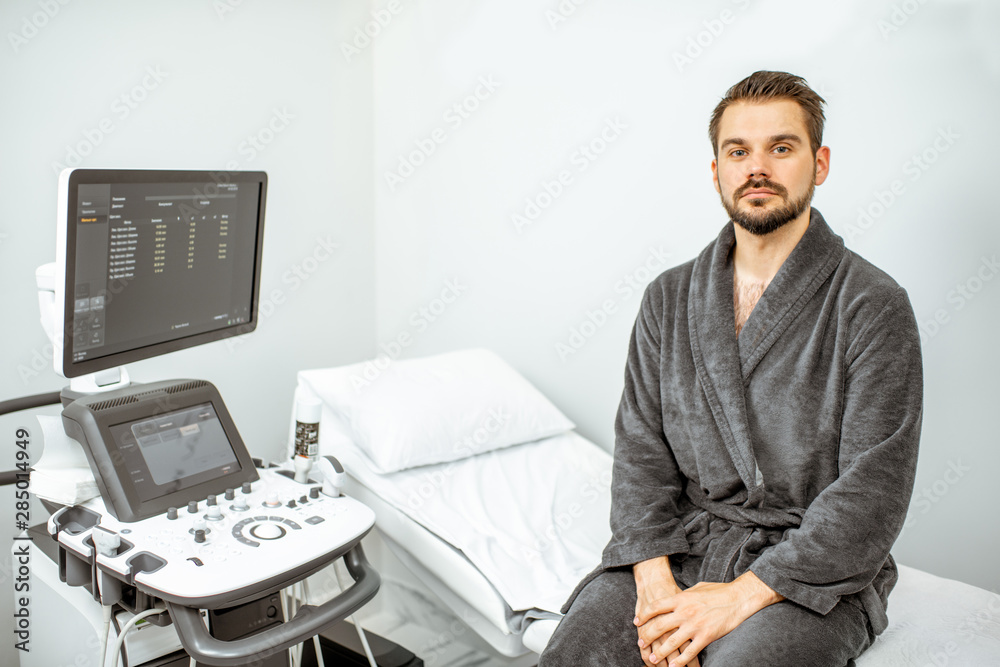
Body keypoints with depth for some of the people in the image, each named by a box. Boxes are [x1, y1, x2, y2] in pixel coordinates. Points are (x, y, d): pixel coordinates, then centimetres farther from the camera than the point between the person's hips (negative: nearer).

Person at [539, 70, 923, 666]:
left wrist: (741, 596, -18)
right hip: (683, 544, 3)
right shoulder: (668, 298, 7)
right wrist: (655, 579, -12)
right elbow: (641, 449, 3)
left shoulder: (874, 307, -7)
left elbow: (872, 494, -12)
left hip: (813, 570, -2)